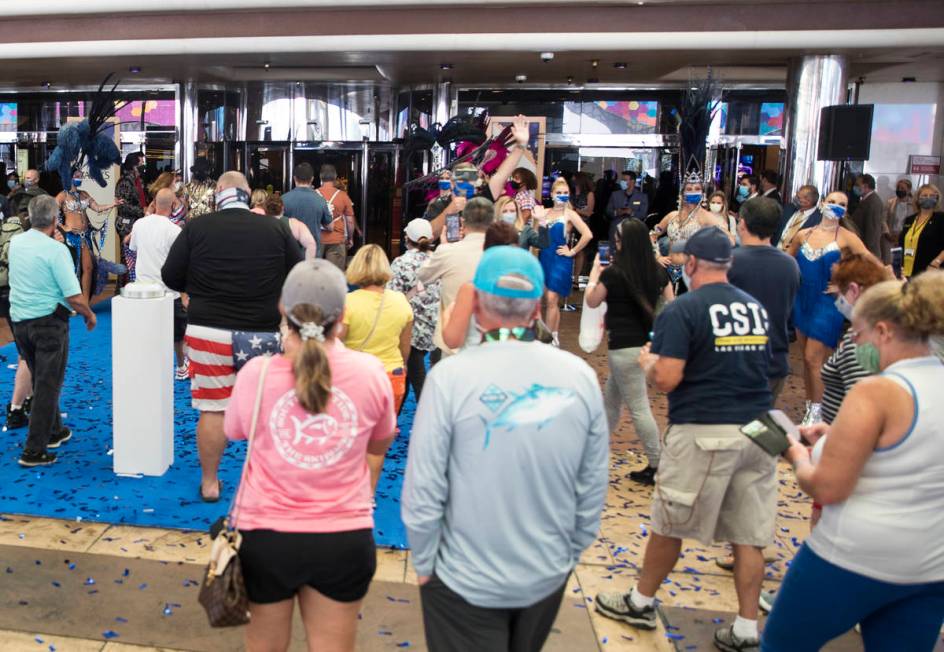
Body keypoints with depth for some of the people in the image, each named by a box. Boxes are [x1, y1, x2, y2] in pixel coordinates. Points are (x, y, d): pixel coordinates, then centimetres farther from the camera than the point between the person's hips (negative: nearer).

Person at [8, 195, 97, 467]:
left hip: (19, 320, 7)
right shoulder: (56, 249, -18)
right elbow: (74, 297, -22)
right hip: (48, 322, -7)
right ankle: (34, 450, 2)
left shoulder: (15, 243, 3)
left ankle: (54, 431, 35)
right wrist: (89, 315, -2)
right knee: (48, 385, 1)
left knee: (40, 381, 22)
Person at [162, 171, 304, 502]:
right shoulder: (277, 229, -4)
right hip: (263, 334, 1)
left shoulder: (196, 227, -5)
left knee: (213, 410, 8)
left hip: (208, 332, 0)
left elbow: (170, 277, 2)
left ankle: (209, 483, 21)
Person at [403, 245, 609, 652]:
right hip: (549, 577, 4)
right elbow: (593, 489, -1)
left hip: (467, 583, -4)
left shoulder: (450, 376, -19)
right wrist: (570, 553, 13)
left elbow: (423, 492, -16)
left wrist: (423, 565, -1)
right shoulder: (580, 376, -9)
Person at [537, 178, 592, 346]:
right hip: (544, 259, 5)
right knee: (549, 300, 10)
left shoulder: (570, 214, -5)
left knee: (552, 299, -11)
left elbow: (587, 235, -15)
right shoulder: (545, 213, 10)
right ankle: (554, 336, 21)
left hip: (560, 261, -5)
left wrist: (572, 252, -11)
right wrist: (538, 219, -4)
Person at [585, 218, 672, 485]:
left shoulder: (613, 272, -15)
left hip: (625, 346, -8)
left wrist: (594, 272, 13)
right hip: (648, 342, 8)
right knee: (611, 398, 21)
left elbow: (591, 301, 0)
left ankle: (656, 467, 4)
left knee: (638, 407, -1)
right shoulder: (658, 271, 1)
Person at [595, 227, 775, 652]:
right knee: (749, 535, 11)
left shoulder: (683, 310, -11)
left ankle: (641, 603, 28)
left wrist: (646, 360, 4)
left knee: (669, 524, 11)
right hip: (758, 428, 6)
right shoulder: (756, 307, 10)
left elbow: (665, 379, -17)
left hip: (703, 431, -6)